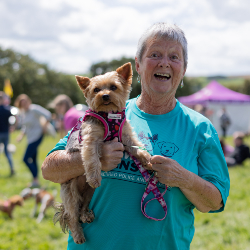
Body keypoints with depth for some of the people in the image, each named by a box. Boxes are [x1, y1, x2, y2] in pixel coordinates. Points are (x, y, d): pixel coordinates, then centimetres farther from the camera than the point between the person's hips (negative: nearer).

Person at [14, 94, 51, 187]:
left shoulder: (34, 109, -15)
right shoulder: (22, 112, 10)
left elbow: (48, 115, -19)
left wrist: (44, 126, -12)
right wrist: (22, 134, 4)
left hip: (36, 136, -8)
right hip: (30, 138, 8)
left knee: (26, 159, -12)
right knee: (33, 160, 11)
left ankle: (35, 180, -7)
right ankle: (36, 181, 18)